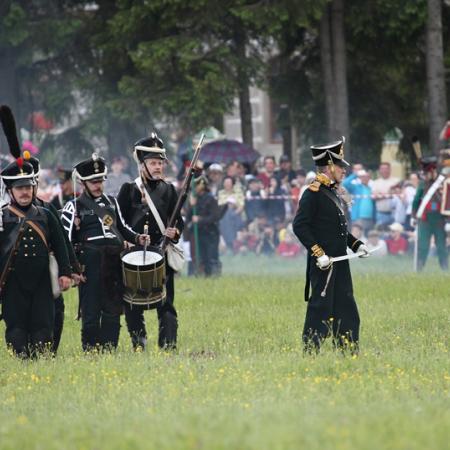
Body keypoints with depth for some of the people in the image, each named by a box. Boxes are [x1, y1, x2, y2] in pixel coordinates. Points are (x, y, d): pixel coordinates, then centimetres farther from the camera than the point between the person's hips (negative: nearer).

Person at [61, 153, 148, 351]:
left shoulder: (111, 202, 18)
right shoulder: (74, 207, 1)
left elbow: (122, 227, 28)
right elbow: (66, 239, -4)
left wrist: (137, 238, 8)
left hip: (114, 263, 5)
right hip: (90, 266, -5)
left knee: (113, 312, 5)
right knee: (91, 314, -4)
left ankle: (109, 351, 11)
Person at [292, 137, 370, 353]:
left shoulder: (333, 192, 17)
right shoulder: (313, 193, -12)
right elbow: (299, 226, -19)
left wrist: (356, 244, 14)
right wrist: (318, 253, -23)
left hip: (339, 262, 10)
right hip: (323, 264, -10)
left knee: (346, 310, 11)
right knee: (320, 309, -6)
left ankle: (349, 352, 16)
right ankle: (311, 350, -1)